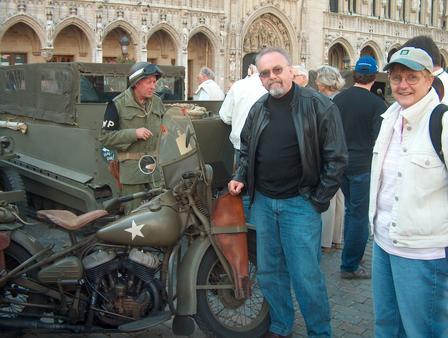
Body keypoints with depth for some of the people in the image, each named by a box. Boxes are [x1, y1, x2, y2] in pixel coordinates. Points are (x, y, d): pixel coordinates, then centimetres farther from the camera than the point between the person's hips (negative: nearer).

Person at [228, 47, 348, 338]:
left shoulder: (319, 106, -8)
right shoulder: (258, 109, 9)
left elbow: (336, 158, -8)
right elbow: (246, 150, 22)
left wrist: (319, 200, -9)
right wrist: (241, 178, 5)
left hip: (300, 203, -5)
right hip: (263, 202, 6)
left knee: (306, 275, -1)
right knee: (269, 271, 14)